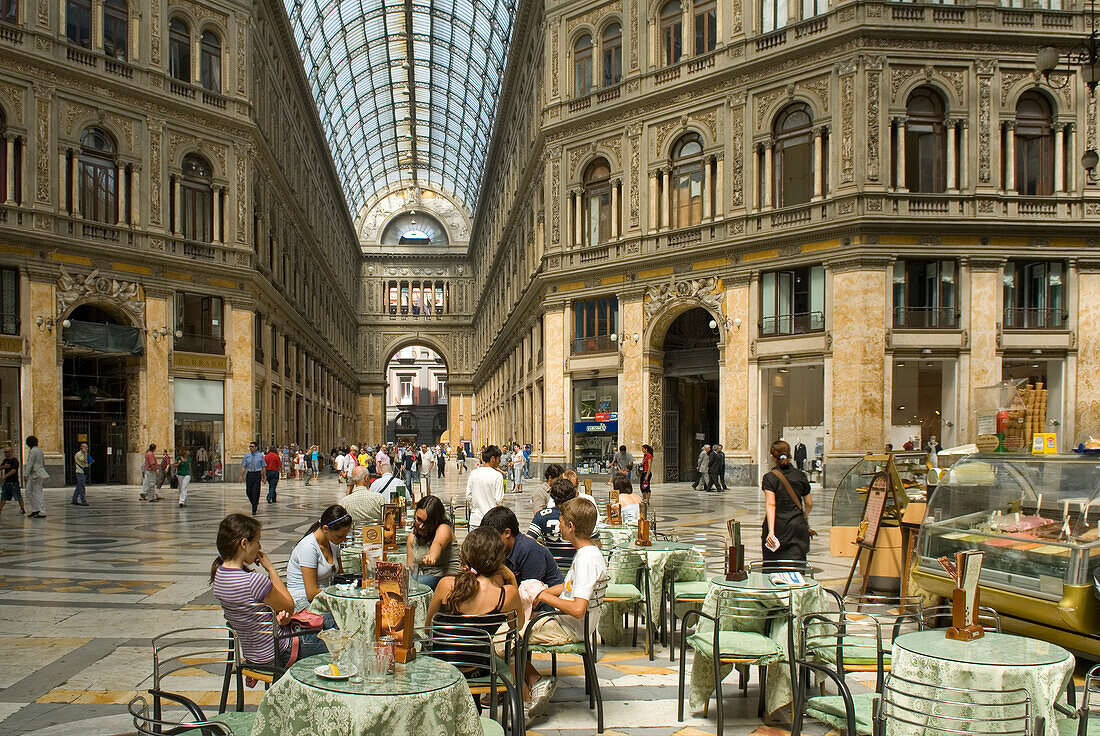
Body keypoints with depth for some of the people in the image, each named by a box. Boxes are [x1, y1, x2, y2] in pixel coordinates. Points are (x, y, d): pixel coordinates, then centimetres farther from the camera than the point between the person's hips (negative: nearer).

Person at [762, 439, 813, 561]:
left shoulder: (770, 478, -5)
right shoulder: (800, 476, 6)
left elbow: (770, 505, -16)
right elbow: (809, 504, 14)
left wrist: (771, 531, -23)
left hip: (777, 527, -2)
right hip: (797, 526, 2)